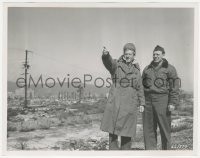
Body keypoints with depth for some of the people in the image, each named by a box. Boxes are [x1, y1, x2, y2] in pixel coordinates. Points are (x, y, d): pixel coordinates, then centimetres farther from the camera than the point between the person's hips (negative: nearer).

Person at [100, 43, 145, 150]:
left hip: (130, 103, 2)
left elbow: (140, 88, 16)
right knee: (113, 127, -3)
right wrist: (106, 55, -43)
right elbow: (109, 62, -21)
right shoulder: (116, 65, 3)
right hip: (115, 102, -2)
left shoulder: (136, 70, 13)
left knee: (126, 129, 3)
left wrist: (141, 103, 9)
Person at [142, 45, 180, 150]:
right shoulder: (147, 69, 16)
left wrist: (173, 103, -11)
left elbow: (174, 87, -3)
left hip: (162, 101, -4)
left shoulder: (169, 69, 3)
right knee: (148, 129, 4)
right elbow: (142, 85, 19)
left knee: (165, 128, -1)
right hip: (148, 101, 4)